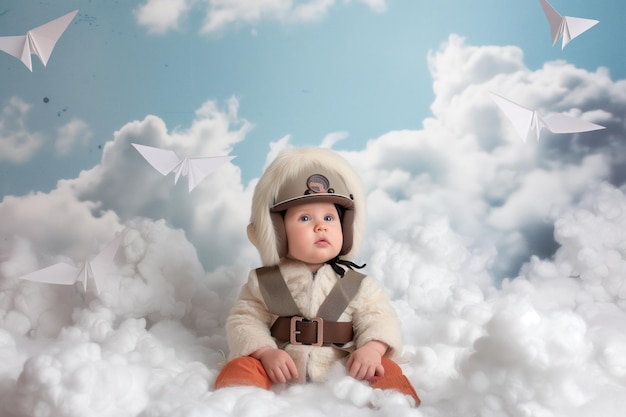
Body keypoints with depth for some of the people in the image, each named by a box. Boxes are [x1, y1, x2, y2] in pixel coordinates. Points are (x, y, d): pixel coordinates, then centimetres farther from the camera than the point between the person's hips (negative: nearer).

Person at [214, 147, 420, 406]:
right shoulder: (262, 283, 4)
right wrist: (265, 352, -17)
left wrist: (372, 348, -22)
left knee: (385, 369, -22)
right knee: (242, 366, -23)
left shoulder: (357, 285, 5)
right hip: (280, 376, 0)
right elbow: (244, 320, 1)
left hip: (343, 374, 0)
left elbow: (379, 318, 0)